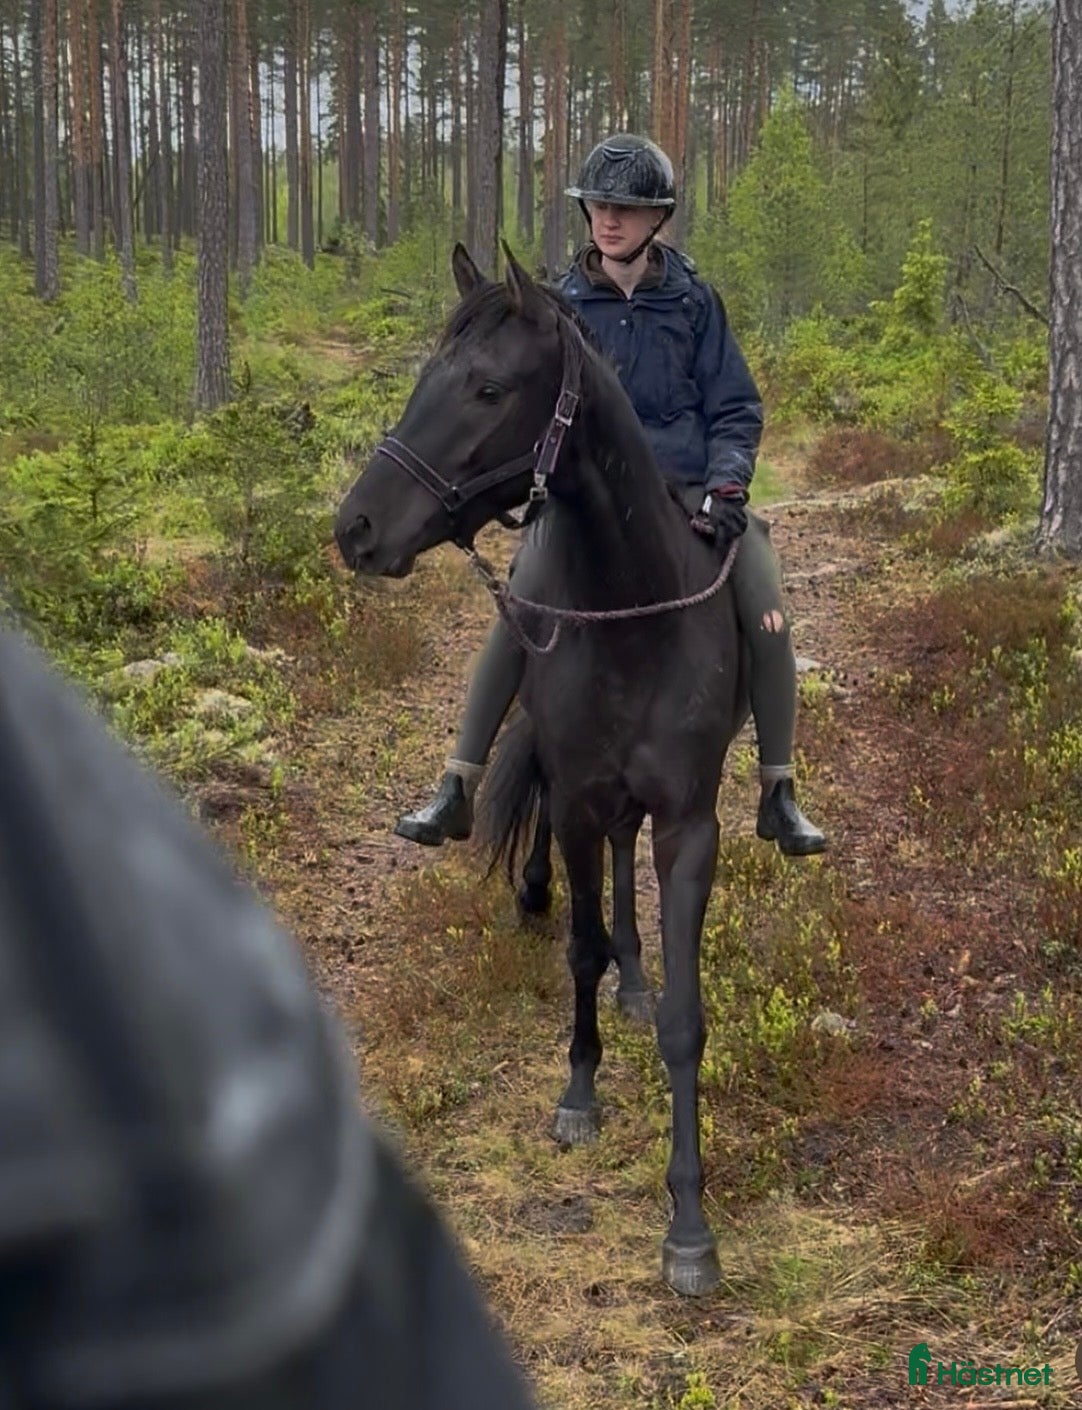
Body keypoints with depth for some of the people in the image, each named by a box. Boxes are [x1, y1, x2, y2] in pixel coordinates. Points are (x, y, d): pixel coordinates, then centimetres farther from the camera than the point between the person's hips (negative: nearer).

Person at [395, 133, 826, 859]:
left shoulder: (694, 301, 3)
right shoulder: (564, 303, 5)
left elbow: (735, 407, 6)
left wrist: (726, 482, -11)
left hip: (690, 489, 0)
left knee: (768, 618, -18)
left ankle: (779, 794, -2)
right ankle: (459, 788, -8)